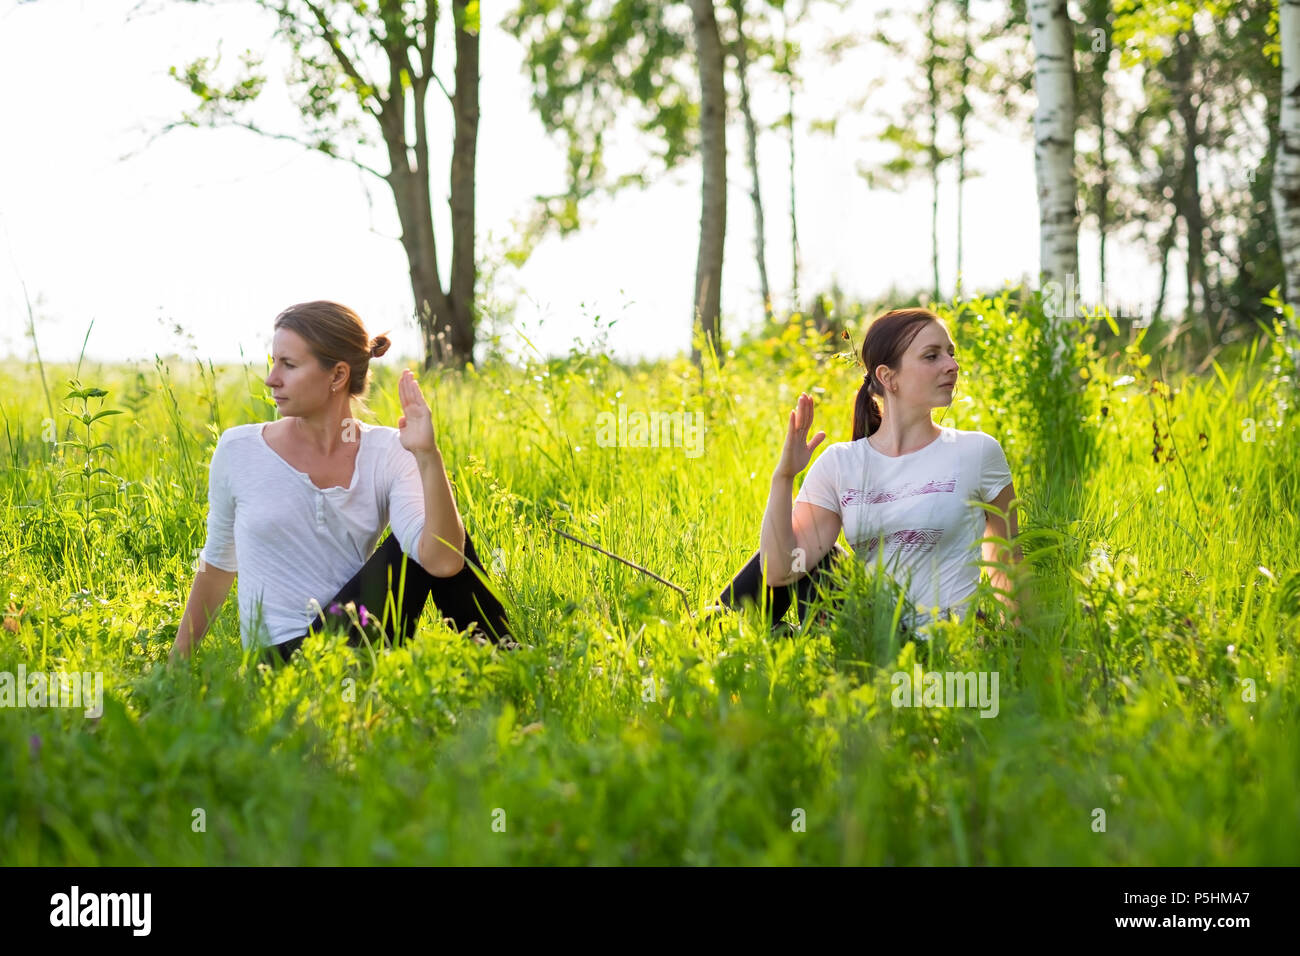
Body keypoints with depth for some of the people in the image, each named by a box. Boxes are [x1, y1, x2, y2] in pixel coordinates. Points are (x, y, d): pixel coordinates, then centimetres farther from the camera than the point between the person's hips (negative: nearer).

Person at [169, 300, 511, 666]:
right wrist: (177, 662, 17)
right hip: (282, 658, -2)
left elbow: (442, 562, -20)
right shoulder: (239, 450, -2)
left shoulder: (387, 453, -3)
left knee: (446, 536, -17)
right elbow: (218, 564, 14)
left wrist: (427, 456, -27)